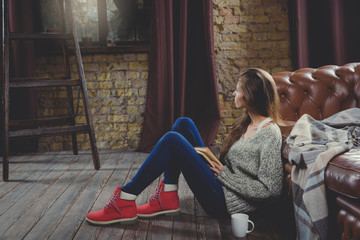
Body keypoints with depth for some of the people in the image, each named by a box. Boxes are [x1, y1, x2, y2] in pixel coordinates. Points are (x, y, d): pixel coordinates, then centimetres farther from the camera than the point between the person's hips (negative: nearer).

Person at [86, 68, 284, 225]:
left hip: (224, 203, -9)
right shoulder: (246, 123, 10)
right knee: (183, 124, 2)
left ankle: (124, 202, -10)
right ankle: (168, 198, 0)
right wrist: (216, 164, -3)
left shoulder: (270, 133, -16)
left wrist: (225, 175, -16)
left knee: (172, 140, -20)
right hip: (219, 182, 9)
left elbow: (270, 189, -21)